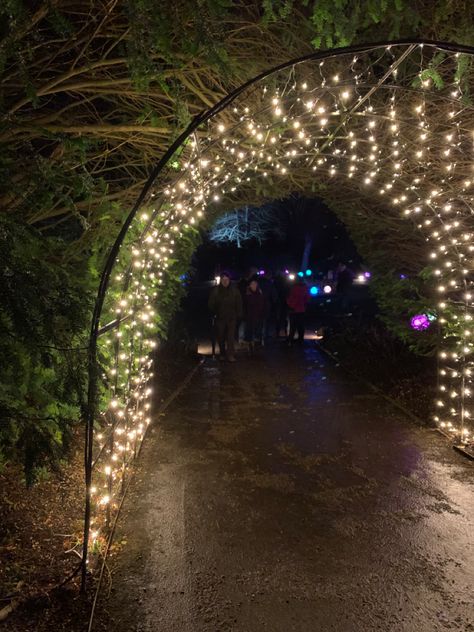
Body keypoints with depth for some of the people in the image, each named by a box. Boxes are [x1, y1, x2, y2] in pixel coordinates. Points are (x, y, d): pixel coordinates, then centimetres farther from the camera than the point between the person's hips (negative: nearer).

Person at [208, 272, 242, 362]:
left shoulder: (234, 291, 0)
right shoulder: (216, 291, -1)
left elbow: (239, 304, 3)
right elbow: (211, 304, 5)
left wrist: (238, 315, -1)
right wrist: (214, 313, -1)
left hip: (232, 318, -1)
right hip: (220, 318, 1)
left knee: (231, 337, -7)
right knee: (220, 337, 9)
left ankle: (231, 355, -5)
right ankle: (222, 354, 23)